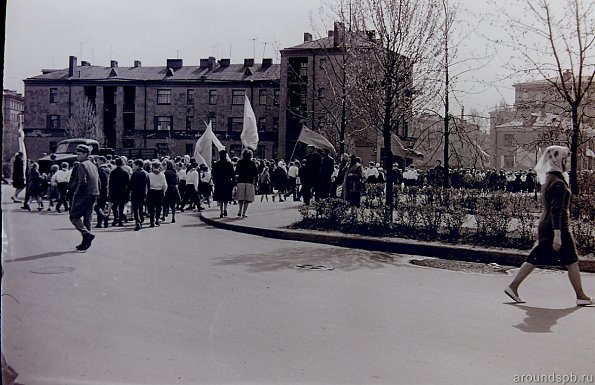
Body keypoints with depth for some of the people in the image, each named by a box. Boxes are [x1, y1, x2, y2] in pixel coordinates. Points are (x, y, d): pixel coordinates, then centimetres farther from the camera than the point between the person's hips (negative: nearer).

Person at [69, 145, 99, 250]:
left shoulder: (82, 165, -11)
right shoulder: (93, 165, 17)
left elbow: (82, 182, -21)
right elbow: (98, 182, 19)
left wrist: (76, 194, -11)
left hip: (83, 196, -9)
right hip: (93, 196, 9)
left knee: (74, 217, -2)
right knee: (87, 219, 10)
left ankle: (87, 234, -19)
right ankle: (86, 242, 11)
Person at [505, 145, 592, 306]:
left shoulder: (548, 179, 14)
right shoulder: (558, 183, -16)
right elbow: (556, 211, -21)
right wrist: (557, 234, -24)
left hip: (545, 226, 9)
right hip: (557, 227, -9)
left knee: (533, 260, 9)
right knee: (572, 261, 2)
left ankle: (513, 287, 7)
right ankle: (581, 297, 10)